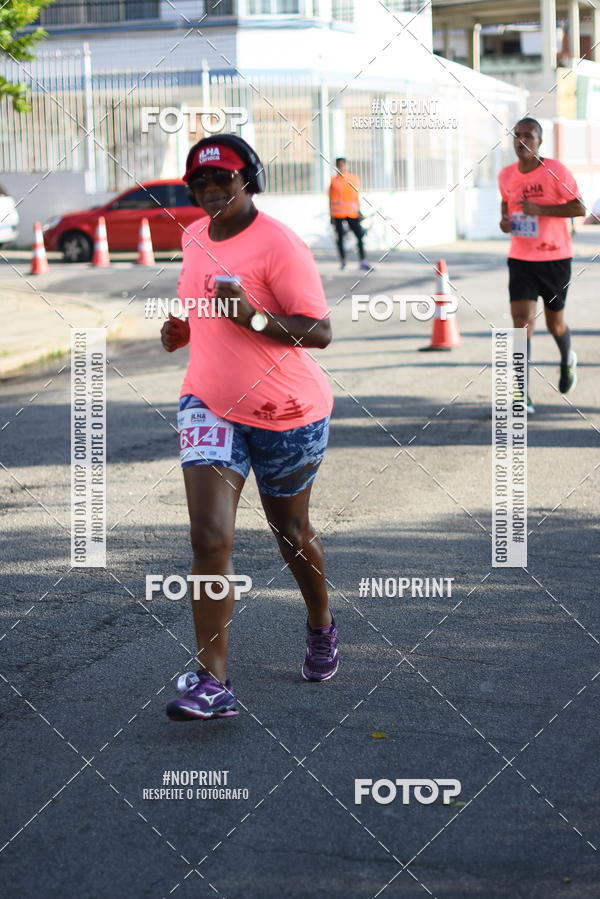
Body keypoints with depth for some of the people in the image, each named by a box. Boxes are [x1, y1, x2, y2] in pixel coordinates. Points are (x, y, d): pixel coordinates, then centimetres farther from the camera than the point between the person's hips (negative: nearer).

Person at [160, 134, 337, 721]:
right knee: (209, 540, -12)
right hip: (210, 406, 4)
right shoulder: (194, 238, 6)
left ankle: (321, 627, 45)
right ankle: (211, 683, -13)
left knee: (291, 532, 15)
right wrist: (182, 330, 4)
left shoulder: (279, 244, -17)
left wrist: (251, 316, -32)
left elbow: (320, 332, -21)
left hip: (286, 413, -4)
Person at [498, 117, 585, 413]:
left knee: (555, 324, 11)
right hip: (520, 259, 2)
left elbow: (579, 208, -13)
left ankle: (568, 359, 48)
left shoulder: (556, 171, -11)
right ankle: (523, 395, -16)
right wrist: (504, 219, 0)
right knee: (522, 320, -14)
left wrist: (540, 209, -23)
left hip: (555, 258, -2)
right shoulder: (506, 175, 2)